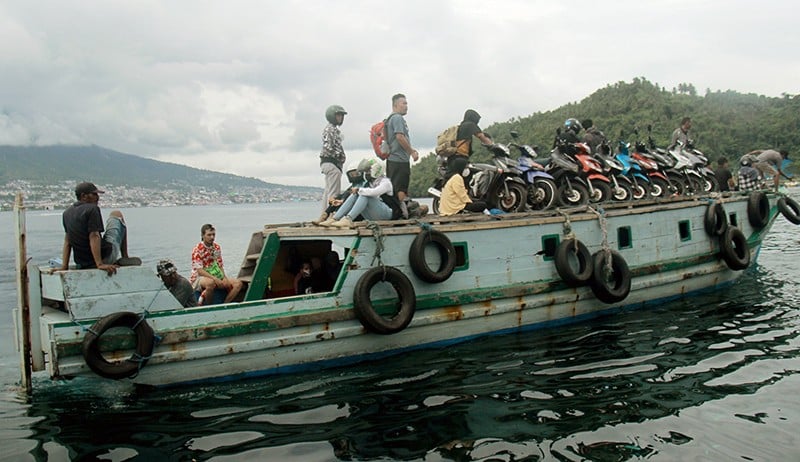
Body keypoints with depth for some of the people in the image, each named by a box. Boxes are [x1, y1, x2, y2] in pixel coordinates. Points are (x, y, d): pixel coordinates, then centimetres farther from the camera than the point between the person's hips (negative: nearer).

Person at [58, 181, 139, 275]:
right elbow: (94, 237, -24)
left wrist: (64, 266, 9)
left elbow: (67, 241, 9)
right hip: (106, 258, -7)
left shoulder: (66, 213, 7)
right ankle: (125, 258, 13)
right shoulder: (92, 209, -15)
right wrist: (100, 264, -28)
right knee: (117, 215, 16)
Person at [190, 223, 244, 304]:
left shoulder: (217, 247, 8)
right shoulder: (197, 250, -12)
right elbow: (199, 271, -19)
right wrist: (215, 279, -29)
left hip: (215, 277, 7)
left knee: (238, 283, -12)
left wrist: (224, 278, -8)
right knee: (210, 283, -42)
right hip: (199, 278, -6)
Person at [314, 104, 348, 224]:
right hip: (331, 162, -10)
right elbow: (328, 147, -20)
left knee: (328, 190, 12)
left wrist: (341, 157, 10)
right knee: (334, 192, -12)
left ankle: (325, 214, 15)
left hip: (329, 163, 10)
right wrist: (340, 156, -12)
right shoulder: (330, 129, -10)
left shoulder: (335, 129, 21)